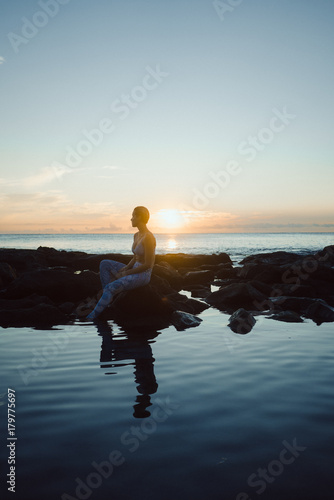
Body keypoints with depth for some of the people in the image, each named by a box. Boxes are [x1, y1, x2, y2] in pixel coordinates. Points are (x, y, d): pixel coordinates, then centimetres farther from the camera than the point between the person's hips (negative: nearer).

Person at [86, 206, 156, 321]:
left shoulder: (148, 237, -20)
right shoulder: (136, 236, 10)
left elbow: (148, 265, -22)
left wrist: (126, 273, -15)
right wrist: (125, 268, -1)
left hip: (143, 275, -10)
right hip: (134, 271, 10)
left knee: (110, 288, -24)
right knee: (104, 264, 2)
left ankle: (91, 317, -16)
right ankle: (107, 297, -4)